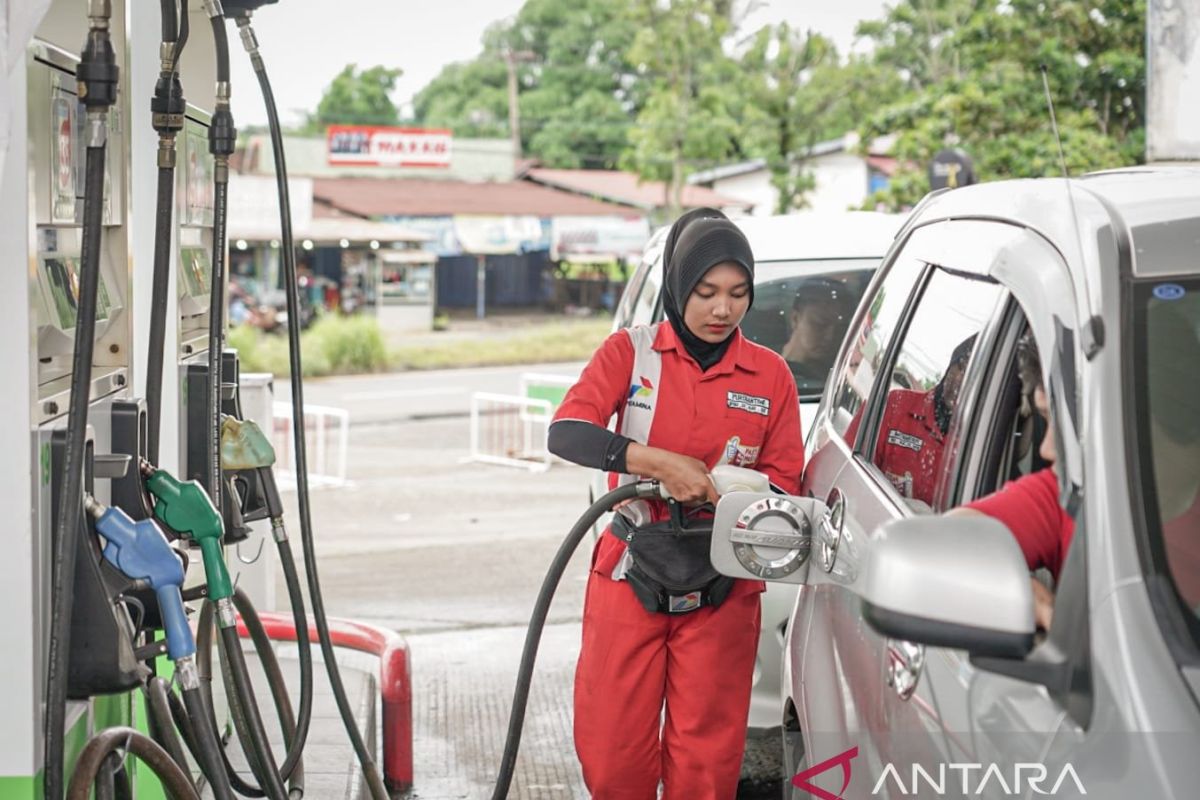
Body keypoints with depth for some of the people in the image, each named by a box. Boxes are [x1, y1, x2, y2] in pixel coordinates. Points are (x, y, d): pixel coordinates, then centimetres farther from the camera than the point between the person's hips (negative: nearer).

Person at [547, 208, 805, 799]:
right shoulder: (631, 351, 0)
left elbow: (784, 481, 5)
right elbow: (566, 433, -14)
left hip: (722, 591, 1)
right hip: (628, 578, 0)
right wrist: (660, 463, -25)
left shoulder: (771, 375, 4)